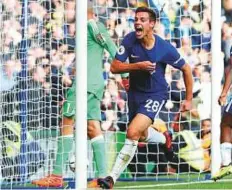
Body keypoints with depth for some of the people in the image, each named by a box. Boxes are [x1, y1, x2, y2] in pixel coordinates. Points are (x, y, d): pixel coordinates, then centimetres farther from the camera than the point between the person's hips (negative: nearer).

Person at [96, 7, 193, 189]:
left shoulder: (165, 48, -20)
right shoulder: (130, 40, -15)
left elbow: (186, 69, -4)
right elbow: (114, 67, -15)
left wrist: (189, 99, 0)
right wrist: (138, 66, -30)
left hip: (156, 95, -5)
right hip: (135, 91, 5)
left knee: (133, 133, -24)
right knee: (143, 134, 25)